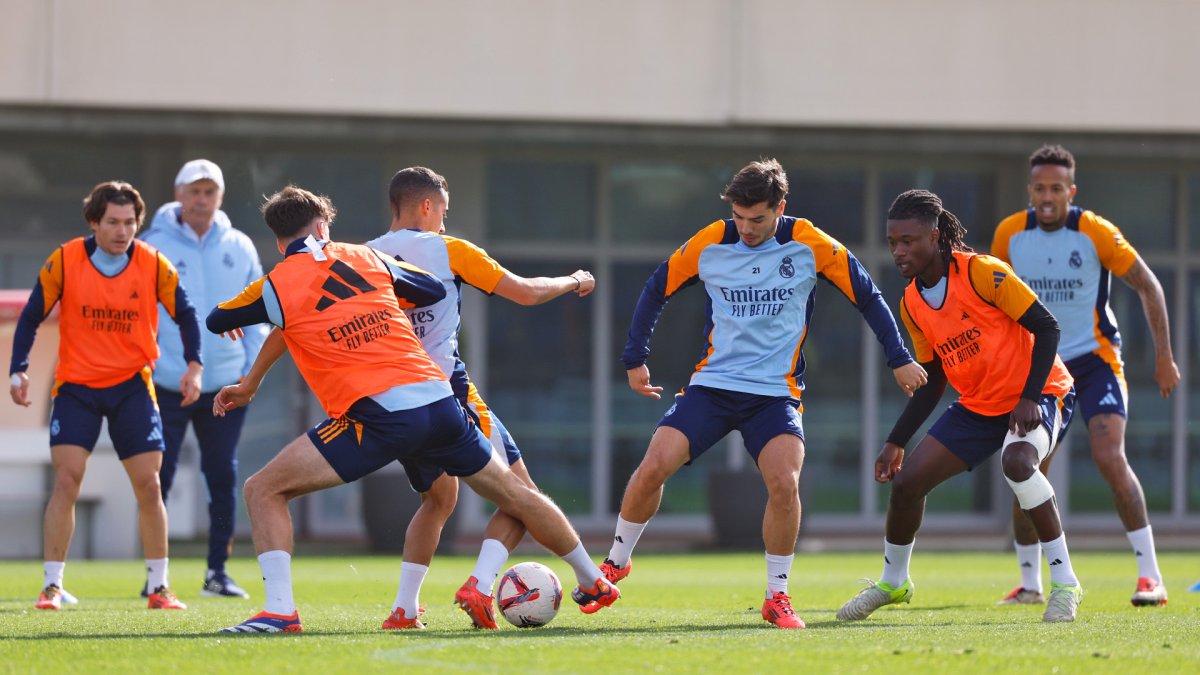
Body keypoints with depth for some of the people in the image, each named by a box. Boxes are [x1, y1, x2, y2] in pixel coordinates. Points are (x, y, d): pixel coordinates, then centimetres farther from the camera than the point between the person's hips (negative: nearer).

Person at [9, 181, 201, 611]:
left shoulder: (154, 265, -7)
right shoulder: (64, 261, -9)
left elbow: (184, 313, 2)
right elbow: (31, 316, -3)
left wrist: (194, 366, -12)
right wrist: (18, 370, -13)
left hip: (132, 386, 1)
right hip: (76, 385, -1)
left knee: (148, 485, -3)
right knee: (66, 480, -12)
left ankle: (159, 588, 10)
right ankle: (52, 586, -4)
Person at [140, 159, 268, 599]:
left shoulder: (239, 248, 7)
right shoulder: (153, 246, -2)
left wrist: (252, 368, 3)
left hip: (225, 383, 2)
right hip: (167, 382, -2)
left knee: (223, 478, 3)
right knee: (159, 479, -2)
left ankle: (217, 571, 11)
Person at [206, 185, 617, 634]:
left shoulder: (276, 286, 5)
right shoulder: (366, 258, 17)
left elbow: (216, 322, 20)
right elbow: (435, 290, 31)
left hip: (376, 416, -5)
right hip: (438, 399, 5)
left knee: (263, 490, 1)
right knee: (513, 493, 24)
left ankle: (279, 610, -14)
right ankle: (594, 583, 37)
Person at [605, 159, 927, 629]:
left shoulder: (810, 245, -7)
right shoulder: (710, 244, -4)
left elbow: (866, 295, 3)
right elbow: (657, 290, 10)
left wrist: (899, 359, 4)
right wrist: (635, 359, 10)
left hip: (776, 392, -1)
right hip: (712, 383, 1)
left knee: (784, 482, -24)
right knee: (654, 467, -15)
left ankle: (777, 596, -5)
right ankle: (617, 561, 9)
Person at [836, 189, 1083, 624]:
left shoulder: (981, 273, -20)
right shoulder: (911, 304, 2)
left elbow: (1046, 327, -18)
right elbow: (931, 382, 12)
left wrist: (1030, 398, -26)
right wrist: (896, 442, 6)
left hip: (1039, 393, -7)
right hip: (978, 405, 7)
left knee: (1016, 461, -37)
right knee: (906, 481, -2)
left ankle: (1064, 583, -25)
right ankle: (892, 582, 25)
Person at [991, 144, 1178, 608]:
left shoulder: (1096, 232, -14)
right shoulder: (1009, 235, -4)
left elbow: (1147, 285, -5)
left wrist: (1163, 355, -7)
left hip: (1095, 358, -4)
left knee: (1109, 458, -20)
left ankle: (1151, 576, -17)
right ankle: (1030, 584, 13)